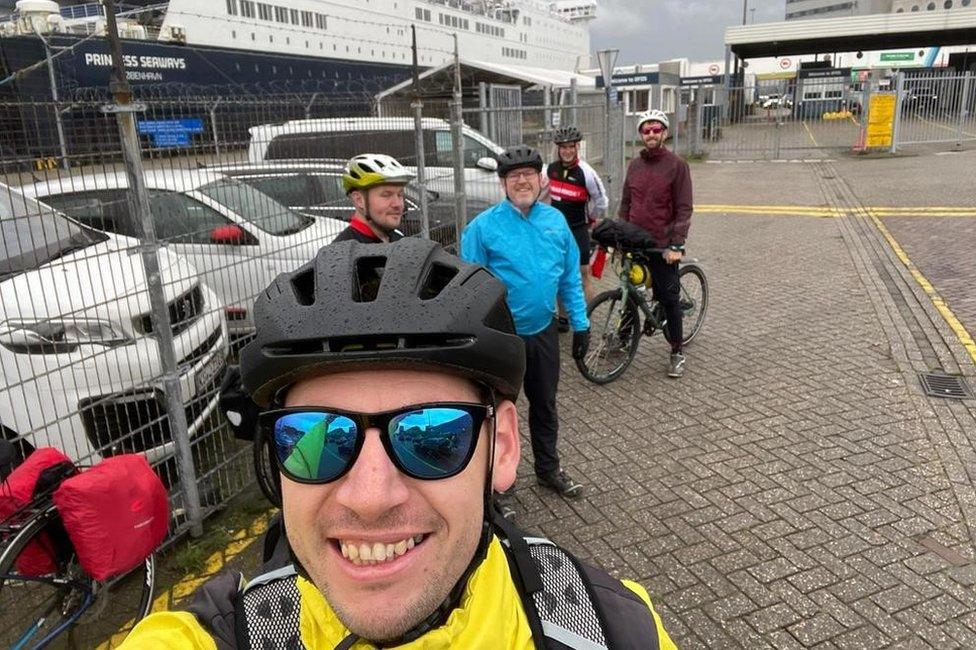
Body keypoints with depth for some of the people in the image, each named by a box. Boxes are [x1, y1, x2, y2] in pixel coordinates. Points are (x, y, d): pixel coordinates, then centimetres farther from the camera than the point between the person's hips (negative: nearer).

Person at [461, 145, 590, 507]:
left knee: (545, 406, 21)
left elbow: (570, 277, 7)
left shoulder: (556, 220, 2)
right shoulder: (483, 227, -12)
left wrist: (580, 324, 5)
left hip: (544, 333, 4)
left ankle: (548, 470, 42)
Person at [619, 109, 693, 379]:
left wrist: (676, 245, -18)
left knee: (668, 297, 2)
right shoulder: (634, 165, 9)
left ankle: (677, 353, 13)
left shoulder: (677, 165, -6)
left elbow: (684, 209, -10)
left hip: (662, 245, -4)